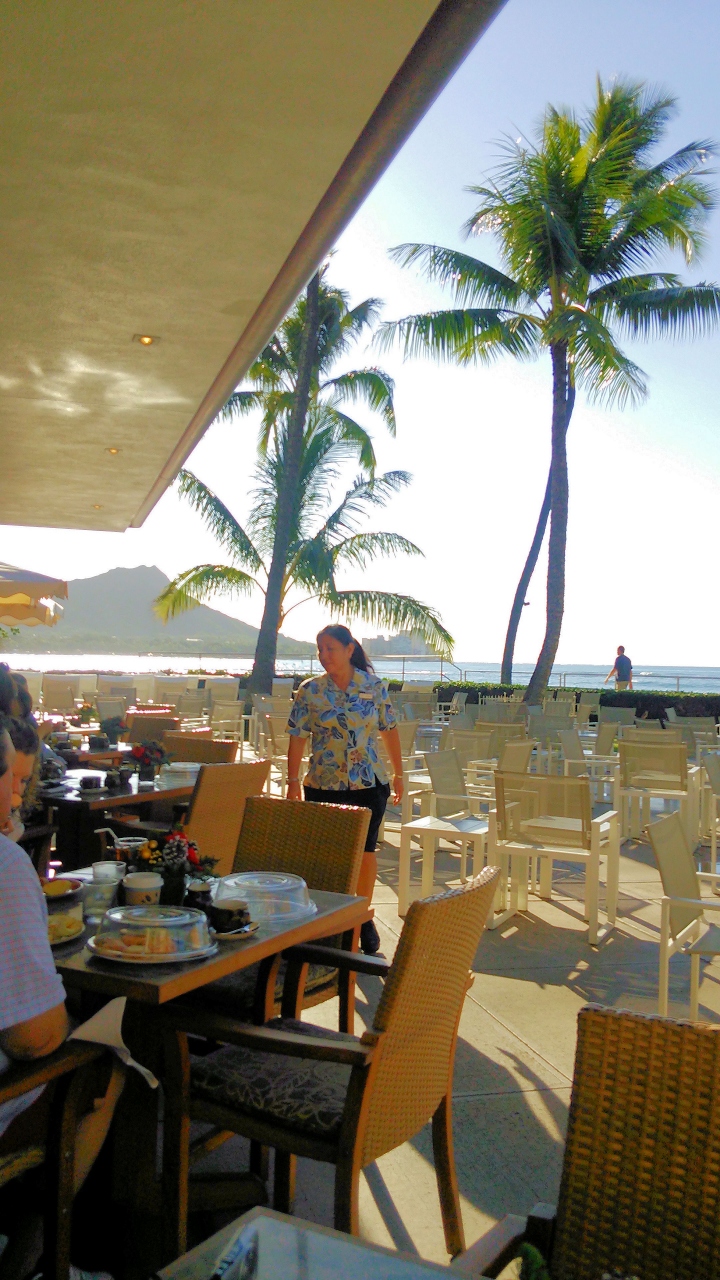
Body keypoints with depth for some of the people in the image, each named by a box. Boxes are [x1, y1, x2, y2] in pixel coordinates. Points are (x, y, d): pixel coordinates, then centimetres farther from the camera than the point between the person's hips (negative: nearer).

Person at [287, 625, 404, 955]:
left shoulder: (374, 686, -2)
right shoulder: (310, 690, -3)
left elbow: (390, 730, 6)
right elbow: (297, 739, -2)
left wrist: (398, 773, 8)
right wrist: (293, 782, -5)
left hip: (370, 783, 0)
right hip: (324, 785, 0)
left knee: (365, 850, 7)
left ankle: (364, 917, 25)